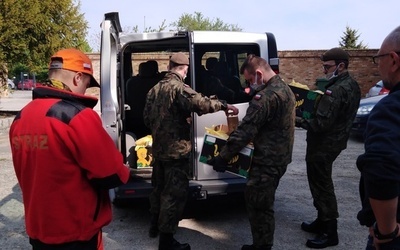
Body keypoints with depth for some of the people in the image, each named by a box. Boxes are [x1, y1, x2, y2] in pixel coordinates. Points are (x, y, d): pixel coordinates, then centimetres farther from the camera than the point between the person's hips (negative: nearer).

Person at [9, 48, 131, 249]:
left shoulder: (21, 117, 2)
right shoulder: (77, 116, -22)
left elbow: (28, 173, 12)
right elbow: (112, 175, -20)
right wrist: (124, 172, 3)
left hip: (37, 230, 7)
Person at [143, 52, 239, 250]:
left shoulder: (155, 89, 11)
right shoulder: (178, 87, -15)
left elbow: (147, 117, 16)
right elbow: (200, 103, -32)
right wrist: (223, 105, -20)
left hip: (158, 148, 9)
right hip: (176, 149, -9)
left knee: (159, 187, 22)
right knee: (175, 192, -1)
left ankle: (155, 225, 37)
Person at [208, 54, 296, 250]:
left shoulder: (266, 96, -23)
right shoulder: (284, 88, 11)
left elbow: (245, 131, -25)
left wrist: (222, 157, -19)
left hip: (267, 161, -11)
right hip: (279, 157, 11)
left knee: (257, 205, 2)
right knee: (263, 204, 20)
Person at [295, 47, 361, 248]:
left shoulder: (336, 90, -24)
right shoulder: (352, 86, 9)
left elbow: (321, 124, -27)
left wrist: (298, 121, -14)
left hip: (323, 145, -10)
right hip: (335, 140, 10)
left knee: (321, 186, 0)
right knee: (323, 183, 20)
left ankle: (330, 233, 9)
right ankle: (323, 221, 32)